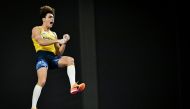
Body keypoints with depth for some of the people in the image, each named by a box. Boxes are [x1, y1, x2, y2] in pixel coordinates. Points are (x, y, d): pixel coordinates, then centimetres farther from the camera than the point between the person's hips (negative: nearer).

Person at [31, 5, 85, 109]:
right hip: (42, 56, -5)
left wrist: (64, 42, 6)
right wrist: (58, 41, -15)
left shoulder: (53, 34, 26)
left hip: (53, 58, 5)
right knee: (42, 81, -23)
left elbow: (59, 53, 22)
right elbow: (41, 42, -12)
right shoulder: (36, 29, 11)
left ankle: (73, 86, -34)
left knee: (70, 60, -21)